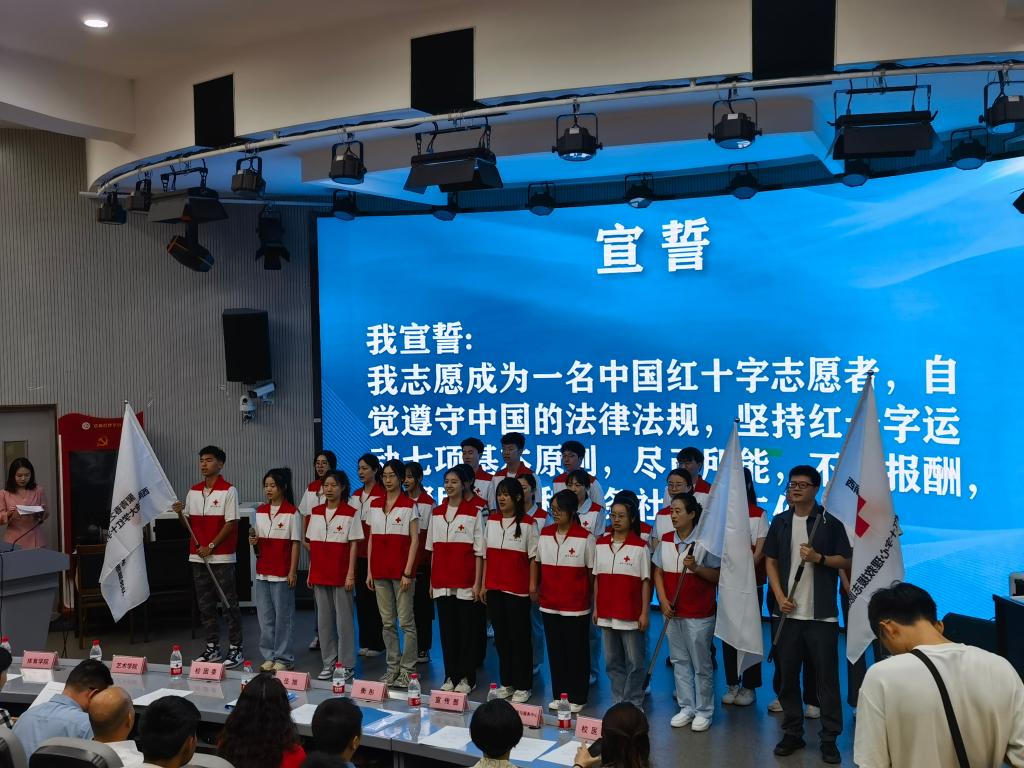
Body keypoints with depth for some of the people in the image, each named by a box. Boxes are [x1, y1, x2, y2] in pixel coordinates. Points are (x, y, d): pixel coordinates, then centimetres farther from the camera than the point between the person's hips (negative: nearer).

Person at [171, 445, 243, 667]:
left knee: (229, 603, 0)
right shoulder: (193, 491, 11)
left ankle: (235, 649, 6)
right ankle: (212, 647, 21)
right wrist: (180, 513, -7)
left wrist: (211, 546, -15)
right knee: (205, 603, 11)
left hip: (221, 556, -6)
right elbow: (189, 523, 14)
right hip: (198, 556, 6)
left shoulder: (228, 491, -7)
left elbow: (231, 523, -11)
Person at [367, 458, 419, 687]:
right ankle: (393, 666, 19)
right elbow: (371, 539, 13)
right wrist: (369, 570, 8)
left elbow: (414, 540, -6)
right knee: (387, 622, 10)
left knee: (406, 621, -2)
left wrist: (407, 572, -12)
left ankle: (407, 669, 5)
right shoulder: (375, 504, 10)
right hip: (380, 570, 5)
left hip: (401, 570, -5)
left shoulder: (408, 505, -5)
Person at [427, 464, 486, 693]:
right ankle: (450, 676, 19)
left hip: (465, 582, -5)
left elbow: (479, 551, -6)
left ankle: (467, 678, 12)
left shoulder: (475, 512, -5)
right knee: (446, 629, 9)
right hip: (442, 582, 5)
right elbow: (433, 549, 14)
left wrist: (477, 583, -9)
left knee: (467, 630, 2)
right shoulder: (437, 512, 10)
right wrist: (432, 580, 12)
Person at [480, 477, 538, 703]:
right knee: (501, 636, 11)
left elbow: (533, 557, -3)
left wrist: (533, 584, -8)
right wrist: (483, 585, 9)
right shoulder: (491, 521, 7)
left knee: (520, 637, 2)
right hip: (494, 588, 5)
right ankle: (506, 682, 22)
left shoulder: (527, 525, -5)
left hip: (517, 590, -4)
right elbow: (486, 555, 11)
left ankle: (523, 686, 11)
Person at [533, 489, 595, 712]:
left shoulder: (585, 538, -10)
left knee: (576, 652, 6)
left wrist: (591, 598, -1)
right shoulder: (545, 534, 4)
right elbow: (538, 564, 13)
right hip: (549, 604, 4)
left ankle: (577, 698, 18)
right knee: (555, 651, 12)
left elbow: (592, 571, -4)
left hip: (576, 607, -4)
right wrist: (536, 588, 11)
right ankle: (558, 695, 24)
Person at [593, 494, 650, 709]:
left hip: (631, 615, -4)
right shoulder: (601, 544, 6)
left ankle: (633, 704, 15)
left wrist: (644, 613, -7)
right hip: (606, 614, 4)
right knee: (613, 662, 13)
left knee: (634, 663, 3)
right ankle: (617, 703, 24)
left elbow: (645, 582, -5)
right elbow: (597, 578, 11)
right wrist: (596, 608, 9)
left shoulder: (640, 547, -7)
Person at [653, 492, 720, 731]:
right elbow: (658, 573, 8)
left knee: (701, 665, 4)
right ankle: (686, 708, 24)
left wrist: (696, 567, -24)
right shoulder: (666, 541, 3)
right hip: (672, 612, 5)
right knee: (679, 661, 12)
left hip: (699, 614, -5)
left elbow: (717, 576, -8)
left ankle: (704, 711, 17)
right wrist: (663, 600, -3)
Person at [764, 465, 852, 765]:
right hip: (788, 612, 3)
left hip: (822, 614, -3)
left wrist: (818, 558, -18)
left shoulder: (831, 523, -2)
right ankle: (792, 733, 22)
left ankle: (829, 739, 11)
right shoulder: (780, 522, 7)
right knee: (788, 675, 9)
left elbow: (845, 561, 0)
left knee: (827, 677, 2)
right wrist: (780, 597, -3)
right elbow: (770, 562, 9)